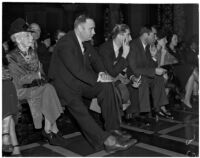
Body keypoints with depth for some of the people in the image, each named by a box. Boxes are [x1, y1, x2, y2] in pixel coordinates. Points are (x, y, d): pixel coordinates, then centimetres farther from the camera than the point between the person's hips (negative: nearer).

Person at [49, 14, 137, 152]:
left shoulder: (86, 42, 7)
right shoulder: (65, 44, -20)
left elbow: (94, 60, 14)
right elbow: (77, 70, -26)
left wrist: (102, 73, -8)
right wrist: (98, 78, -21)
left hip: (83, 82, 7)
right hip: (66, 86, -7)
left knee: (107, 86, -16)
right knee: (80, 110, -29)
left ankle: (112, 129, -15)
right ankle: (107, 140, -28)